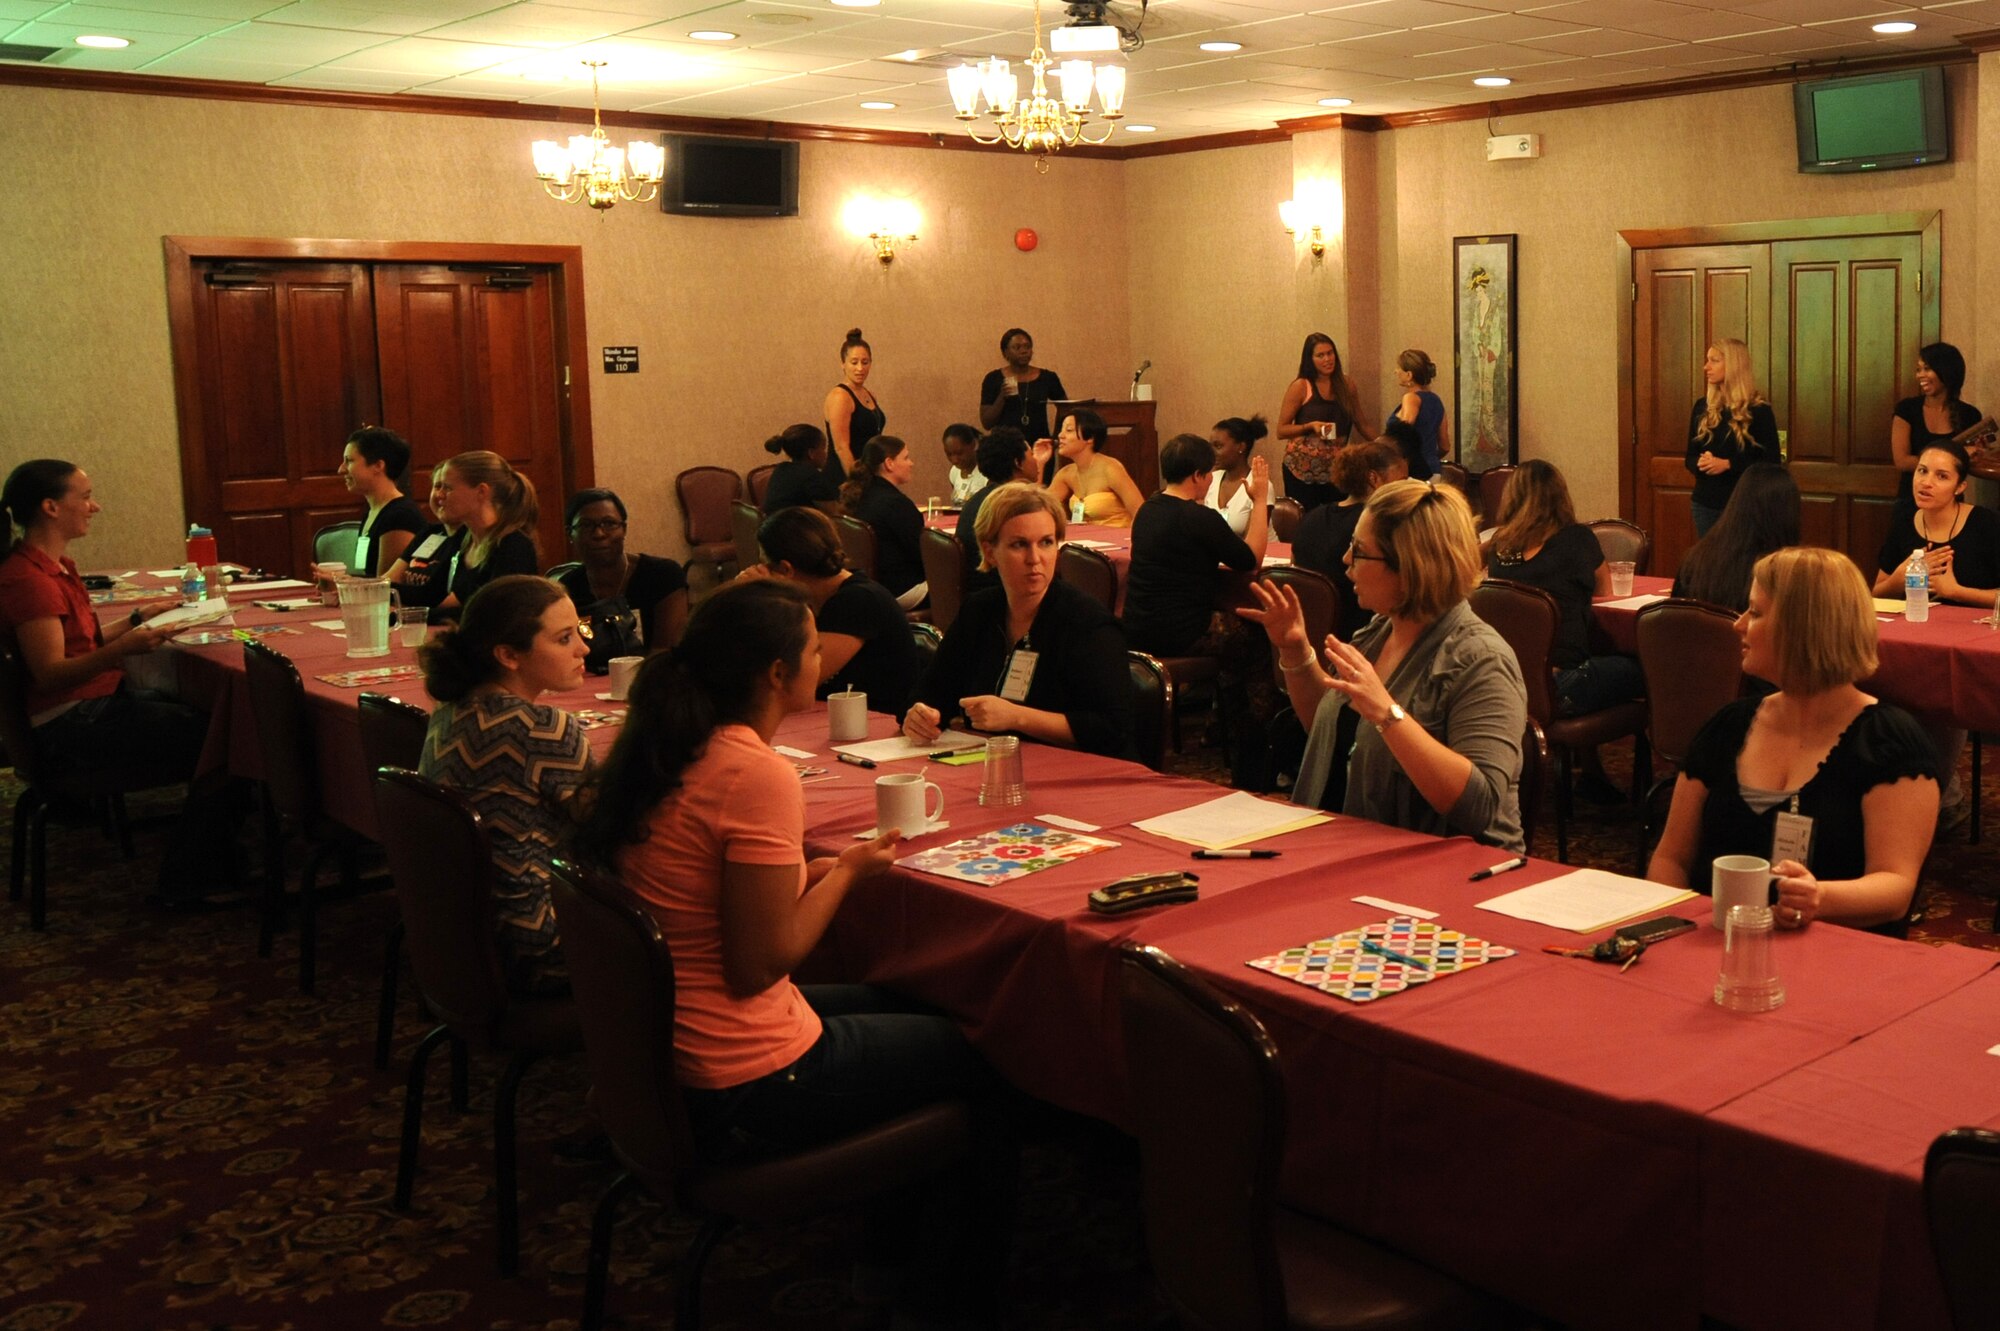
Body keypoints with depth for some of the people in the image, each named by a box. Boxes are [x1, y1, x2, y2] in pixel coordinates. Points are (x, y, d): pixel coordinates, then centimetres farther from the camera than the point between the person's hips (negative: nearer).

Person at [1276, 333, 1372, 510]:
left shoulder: (1346, 384, 7)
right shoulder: (1300, 387, -3)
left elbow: (1360, 425, 17)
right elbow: (1281, 430, -3)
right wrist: (1310, 426, -17)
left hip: (1336, 468, 3)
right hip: (1302, 469, -3)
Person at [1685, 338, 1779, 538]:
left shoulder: (1758, 410, -6)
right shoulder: (1702, 406, 8)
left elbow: (1771, 463, -9)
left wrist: (1728, 464, -20)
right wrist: (1701, 462, -13)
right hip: (1705, 503, 4)